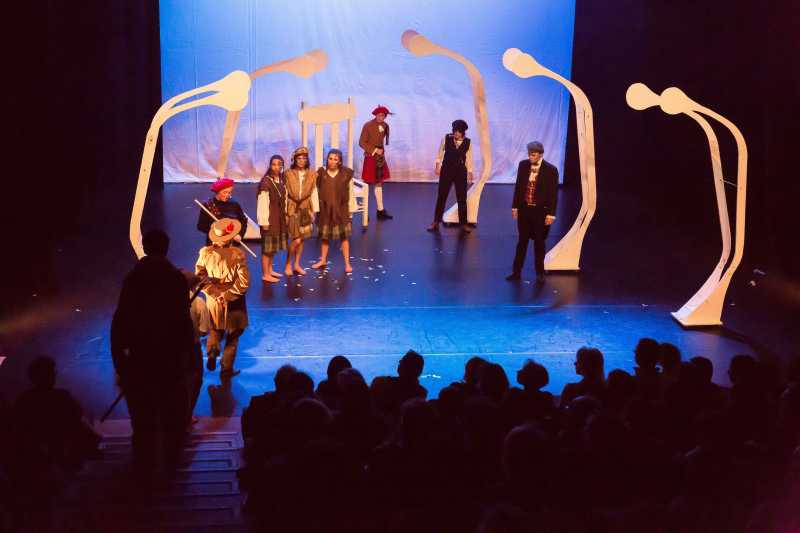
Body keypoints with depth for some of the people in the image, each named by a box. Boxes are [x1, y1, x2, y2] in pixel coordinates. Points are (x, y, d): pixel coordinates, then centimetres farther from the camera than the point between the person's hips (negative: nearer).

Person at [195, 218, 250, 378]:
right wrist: (227, 294, -11)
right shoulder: (237, 254, -21)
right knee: (232, 336, 15)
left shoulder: (205, 253, -12)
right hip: (233, 303, -3)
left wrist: (215, 294, -6)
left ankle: (212, 351, 4)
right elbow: (244, 283, -21)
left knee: (215, 330, 28)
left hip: (213, 301, 3)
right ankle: (226, 369, 19)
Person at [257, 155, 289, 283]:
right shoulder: (266, 181, -15)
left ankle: (270, 270, 25)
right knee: (268, 245, -3)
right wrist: (264, 221, -18)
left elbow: (284, 199, 10)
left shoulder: (281, 180, 8)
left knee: (274, 244, 14)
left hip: (280, 216, 8)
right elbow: (263, 202, -17)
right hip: (270, 217, -8)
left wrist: (285, 215, 7)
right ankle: (265, 274, 2)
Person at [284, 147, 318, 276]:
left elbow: (314, 193, 5)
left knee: (302, 239, 9)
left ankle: (297, 264, 21)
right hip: (292, 209, -4)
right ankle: (288, 264, 7)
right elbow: (285, 194, -6)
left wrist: (314, 211, 3)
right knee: (296, 239, -9)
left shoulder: (311, 175, 2)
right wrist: (285, 212, -8)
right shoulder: (288, 174, -7)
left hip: (305, 209, 4)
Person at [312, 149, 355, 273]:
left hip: (341, 209, -1)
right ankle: (323, 260, 30)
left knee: (344, 236, 3)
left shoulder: (346, 174, -8)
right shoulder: (321, 173, -5)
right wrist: (315, 208, -3)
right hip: (325, 209, 2)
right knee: (324, 236, 14)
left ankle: (347, 263, 11)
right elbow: (316, 192, -2)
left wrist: (351, 209, -1)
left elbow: (350, 193, -2)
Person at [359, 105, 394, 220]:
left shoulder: (384, 126, 4)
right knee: (367, 184, 0)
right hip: (370, 158, -6)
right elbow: (362, 142, -12)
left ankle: (380, 211, 14)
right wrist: (374, 150, -17)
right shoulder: (368, 126, -12)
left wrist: (381, 151, 8)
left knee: (379, 183, 10)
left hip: (380, 158, 6)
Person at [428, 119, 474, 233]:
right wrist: (437, 166, 4)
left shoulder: (468, 142, -4)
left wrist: (470, 173, 3)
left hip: (461, 172, 0)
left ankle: (463, 224, 14)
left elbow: (469, 159, 3)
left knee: (462, 198, 4)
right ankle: (436, 222, 13)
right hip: (446, 171, 0)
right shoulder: (446, 138, -6)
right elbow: (440, 153, 6)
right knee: (441, 197, 4)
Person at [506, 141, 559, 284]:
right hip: (524, 209, 3)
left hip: (540, 211, -3)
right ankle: (516, 272, 18)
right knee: (522, 241, 11)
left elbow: (553, 193, -10)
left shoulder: (550, 170, -12)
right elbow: (518, 186, 7)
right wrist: (515, 206, 6)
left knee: (539, 242, 8)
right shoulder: (523, 165, -1)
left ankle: (540, 274, 20)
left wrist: (551, 214, -12)